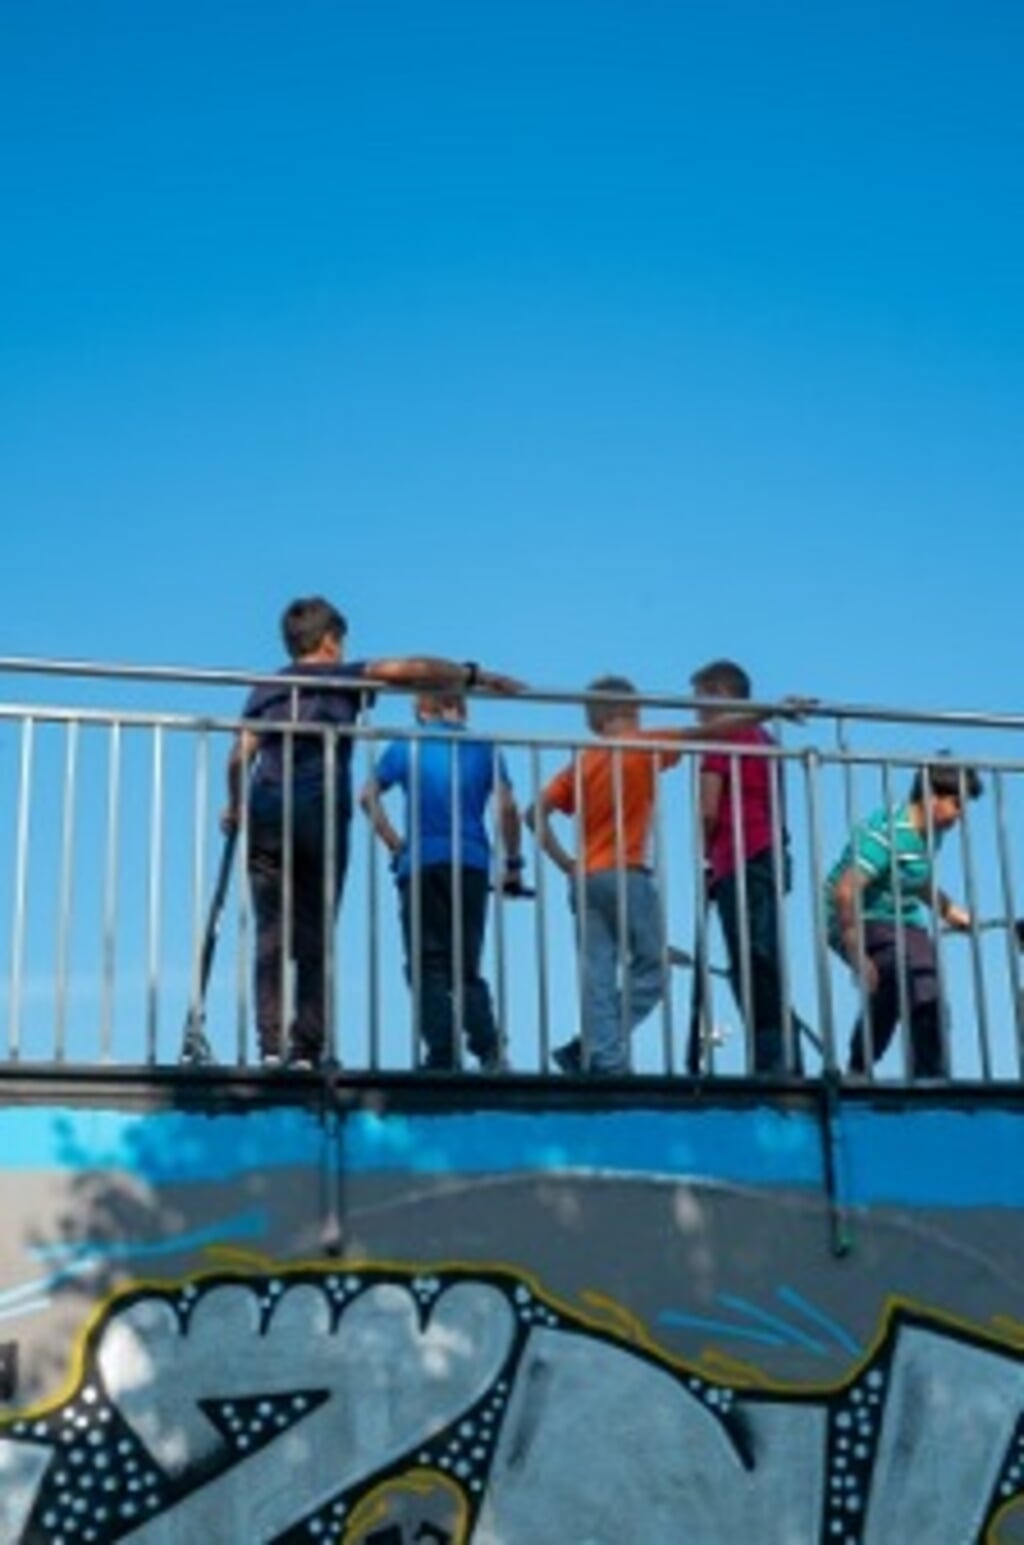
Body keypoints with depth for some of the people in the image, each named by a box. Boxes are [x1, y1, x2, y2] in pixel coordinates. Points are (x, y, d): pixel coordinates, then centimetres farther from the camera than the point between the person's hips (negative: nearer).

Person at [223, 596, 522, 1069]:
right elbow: (412, 670, 1)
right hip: (322, 815, -2)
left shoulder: (265, 690, 18)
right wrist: (475, 676, 8)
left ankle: (271, 1045, -10)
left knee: (271, 936, 1)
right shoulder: (344, 679, 12)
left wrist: (235, 808, 19)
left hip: (267, 814, 2)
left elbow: (240, 754, 7)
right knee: (315, 940, 5)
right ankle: (306, 1050, 0)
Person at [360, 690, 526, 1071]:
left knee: (427, 967, 2)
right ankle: (489, 1049, -10)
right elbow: (507, 806, 0)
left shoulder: (405, 747, 11)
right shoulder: (484, 749, 11)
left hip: (419, 864, -1)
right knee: (466, 966, 9)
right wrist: (512, 862, 6)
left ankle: (442, 1054, -12)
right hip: (471, 864, 1)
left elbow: (368, 795, 2)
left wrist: (395, 845, 5)